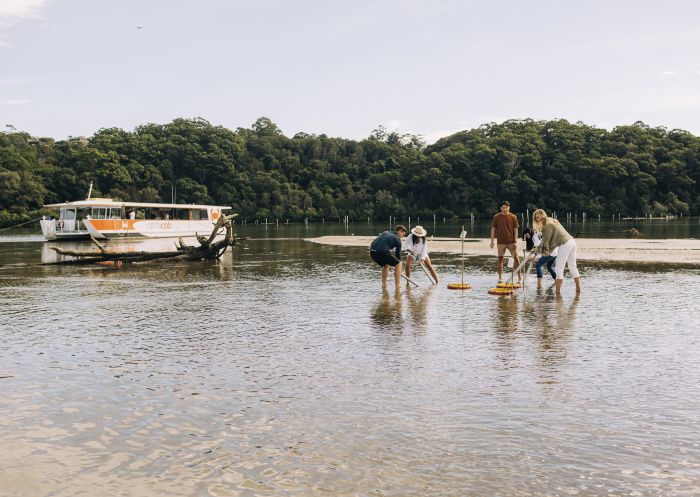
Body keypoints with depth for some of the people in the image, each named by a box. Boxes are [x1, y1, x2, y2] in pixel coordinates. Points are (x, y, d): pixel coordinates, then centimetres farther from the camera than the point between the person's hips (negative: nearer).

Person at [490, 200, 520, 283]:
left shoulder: (513, 217, 0)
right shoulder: (496, 217, 0)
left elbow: (515, 229, 1)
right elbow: (493, 229, 3)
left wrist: (515, 241, -7)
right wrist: (492, 241, -1)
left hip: (511, 242, 0)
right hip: (500, 242, 0)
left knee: (516, 258, 1)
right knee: (500, 259, 3)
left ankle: (519, 276, 11)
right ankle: (500, 277, 11)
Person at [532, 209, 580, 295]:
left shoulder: (547, 224, -9)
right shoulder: (552, 221, 21)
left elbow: (546, 240, -6)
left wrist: (545, 250, 7)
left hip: (565, 244, -10)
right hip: (571, 241, 10)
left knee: (558, 269, -6)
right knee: (573, 267, 17)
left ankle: (558, 292, -7)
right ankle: (578, 289, 22)